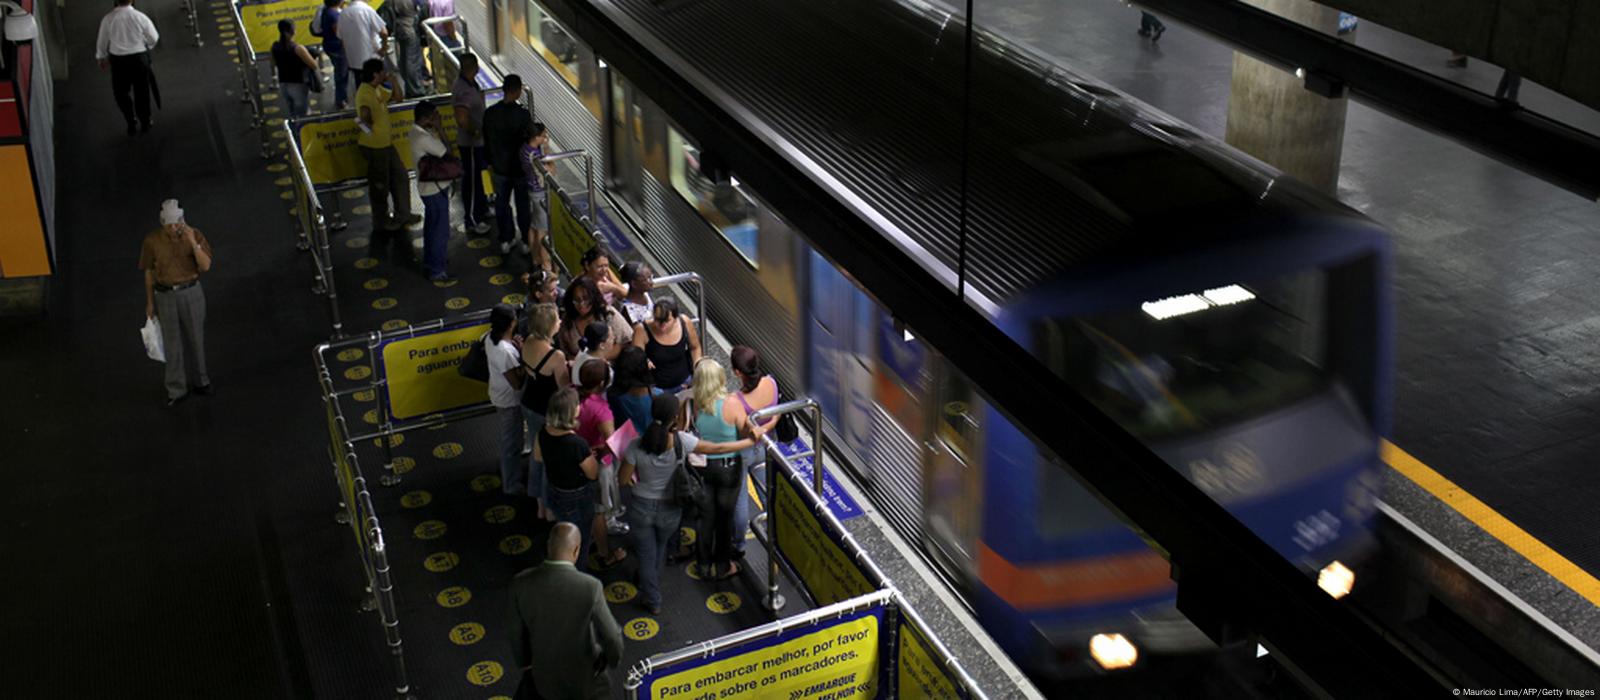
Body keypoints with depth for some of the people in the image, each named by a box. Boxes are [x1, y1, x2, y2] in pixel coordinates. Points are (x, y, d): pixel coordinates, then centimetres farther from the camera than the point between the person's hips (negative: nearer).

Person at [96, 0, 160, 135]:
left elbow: (101, 41, 3)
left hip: (118, 59, 0)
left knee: (120, 93, 19)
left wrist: (101, 57, 22)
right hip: (139, 57, 0)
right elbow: (154, 37, 1)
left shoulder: (108, 19, -10)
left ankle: (131, 122, 15)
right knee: (142, 91, 16)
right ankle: (145, 123, 28)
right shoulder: (140, 17, -13)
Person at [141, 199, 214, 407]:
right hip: (166, 296, 0)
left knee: (196, 339, 13)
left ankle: (201, 381, 34)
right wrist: (150, 302, 4)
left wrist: (193, 242, -32)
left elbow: (206, 266, -19)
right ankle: (176, 389, 19)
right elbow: (149, 272, 0)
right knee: (172, 343, 7)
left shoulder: (195, 234, -13)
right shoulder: (152, 240, -12)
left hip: (192, 293, 0)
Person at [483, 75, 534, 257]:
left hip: (500, 168, 3)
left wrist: (490, 164, 15)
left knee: (502, 204, 18)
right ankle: (527, 242, 24)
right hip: (521, 168, -3)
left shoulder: (490, 113, -9)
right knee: (523, 206, 12)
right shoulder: (522, 115, -22)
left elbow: (487, 141, 2)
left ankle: (506, 241, 27)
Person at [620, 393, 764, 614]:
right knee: (660, 548, 32)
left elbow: (623, 479, -13)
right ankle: (652, 585, 55)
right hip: (669, 510, 2)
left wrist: (626, 459, 6)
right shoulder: (681, 441, -25)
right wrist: (751, 441, -5)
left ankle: (652, 601, 35)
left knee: (647, 555, 20)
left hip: (641, 508, -2)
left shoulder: (636, 446, -25)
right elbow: (718, 449, -15)